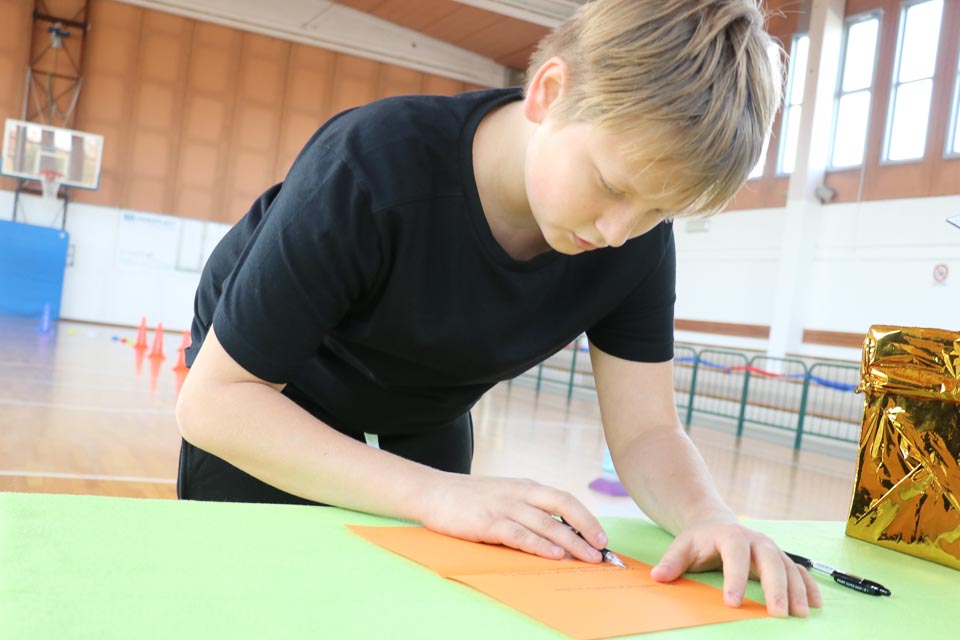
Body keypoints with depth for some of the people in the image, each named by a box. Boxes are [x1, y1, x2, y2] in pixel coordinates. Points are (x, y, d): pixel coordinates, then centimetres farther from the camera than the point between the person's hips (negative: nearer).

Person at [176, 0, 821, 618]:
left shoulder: (640, 237, -23)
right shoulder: (374, 166, -37)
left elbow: (645, 431, -18)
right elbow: (213, 400, -34)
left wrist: (708, 515, -41)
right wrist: (433, 491, -45)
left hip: (424, 423, 4)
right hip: (259, 409, -3)